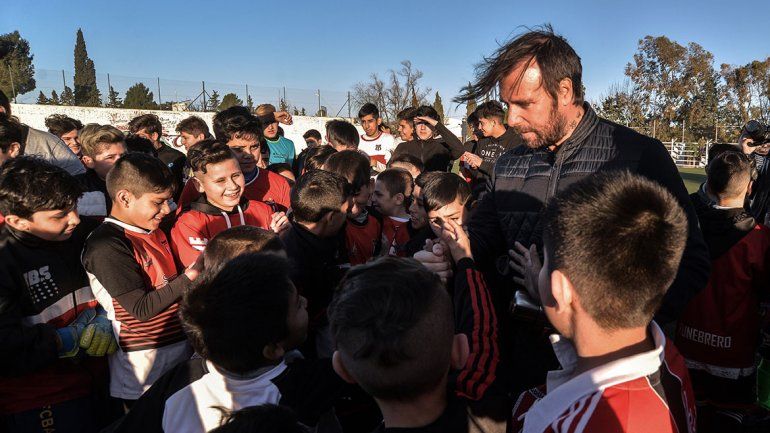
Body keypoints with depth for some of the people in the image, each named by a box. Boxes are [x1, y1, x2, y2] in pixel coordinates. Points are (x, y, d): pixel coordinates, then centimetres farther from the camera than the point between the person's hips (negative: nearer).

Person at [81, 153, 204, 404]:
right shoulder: (106, 246, -19)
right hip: (145, 362, -8)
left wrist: (203, 267, 2)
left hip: (179, 344, 8)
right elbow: (142, 309, -20)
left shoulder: (153, 231, 8)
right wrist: (191, 276, -22)